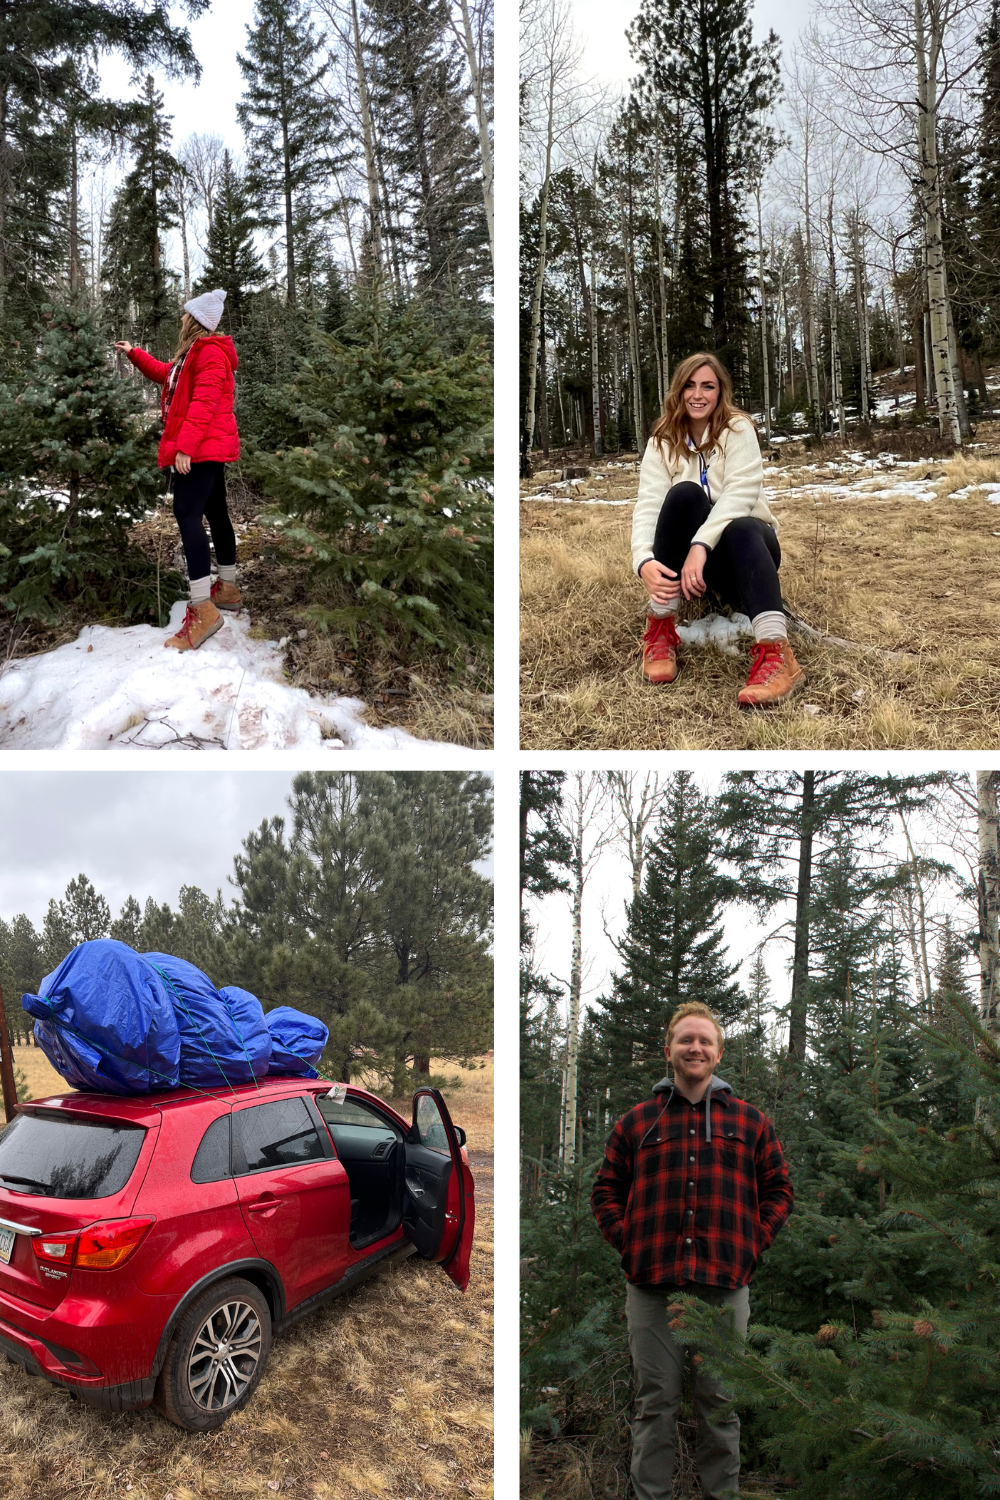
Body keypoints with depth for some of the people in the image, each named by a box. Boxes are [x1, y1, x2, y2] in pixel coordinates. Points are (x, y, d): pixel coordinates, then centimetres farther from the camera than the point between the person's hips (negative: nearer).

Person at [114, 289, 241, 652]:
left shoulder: (210, 353, -13)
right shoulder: (195, 353, 20)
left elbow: (204, 404, -23)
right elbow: (166, 374, 38)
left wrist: (185, 446, -28)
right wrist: (134, 354, 39)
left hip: (201, 447, -11)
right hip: (207, 447, 11)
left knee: (187, 514, -19)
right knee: (215, 513, 14)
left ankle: (203, 610, -27)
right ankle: (227, 588, 24)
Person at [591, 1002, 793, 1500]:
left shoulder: (750, 1122, 9)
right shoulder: (636, 1122, 8)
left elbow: (777, 1191, 13)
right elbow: (606, 1191, 12)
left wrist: (752, 1244, 1)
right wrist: (627, 1241, 0)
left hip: (725, 1286, 0)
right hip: (652, 1284, 0)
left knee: (720, 1403, 10)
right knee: (656, 1402, 7)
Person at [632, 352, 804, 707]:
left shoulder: (737, 429, -6)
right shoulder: (663, 442, 1)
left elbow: (740, 493, -22)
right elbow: (648, 505, -15)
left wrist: (701, 545, -38)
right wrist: (644, 561, -35)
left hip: (745, 544, -1)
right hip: (688, 551, 2)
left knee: (742, 530, -37)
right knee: (684, 494, -28)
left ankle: (776, 653, -60)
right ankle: (661, 628, -28)